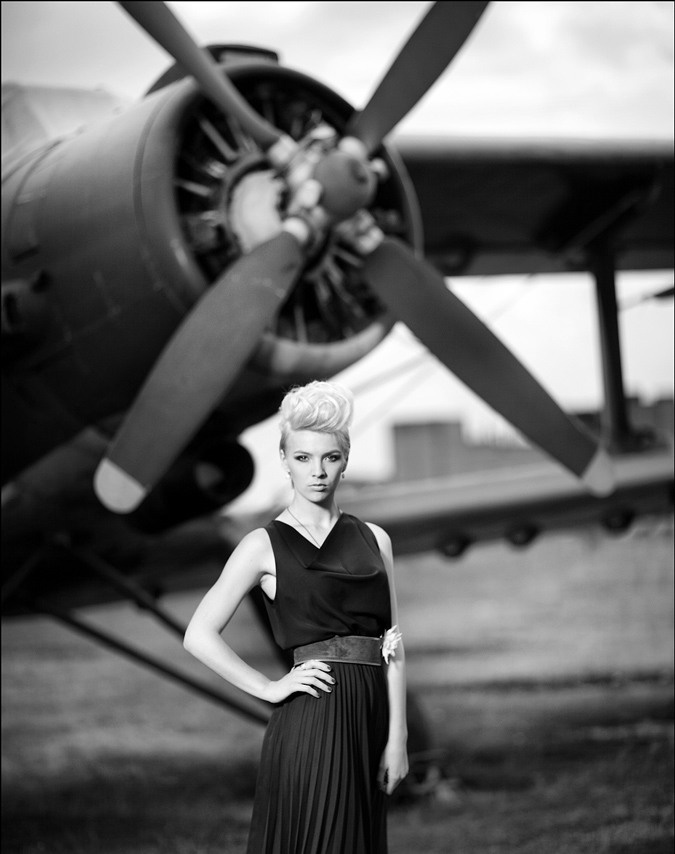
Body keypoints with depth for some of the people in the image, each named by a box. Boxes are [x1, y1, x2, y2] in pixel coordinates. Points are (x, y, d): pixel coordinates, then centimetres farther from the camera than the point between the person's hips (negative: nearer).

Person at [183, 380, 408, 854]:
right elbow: (200, 635, -6)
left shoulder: (374, 539, 11)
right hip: (313, 719, -5)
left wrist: (397, 737, 0)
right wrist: (270, 688, -8)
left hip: (369, 716, 5)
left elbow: (392, 643, 7)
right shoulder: (266, 545, 0)